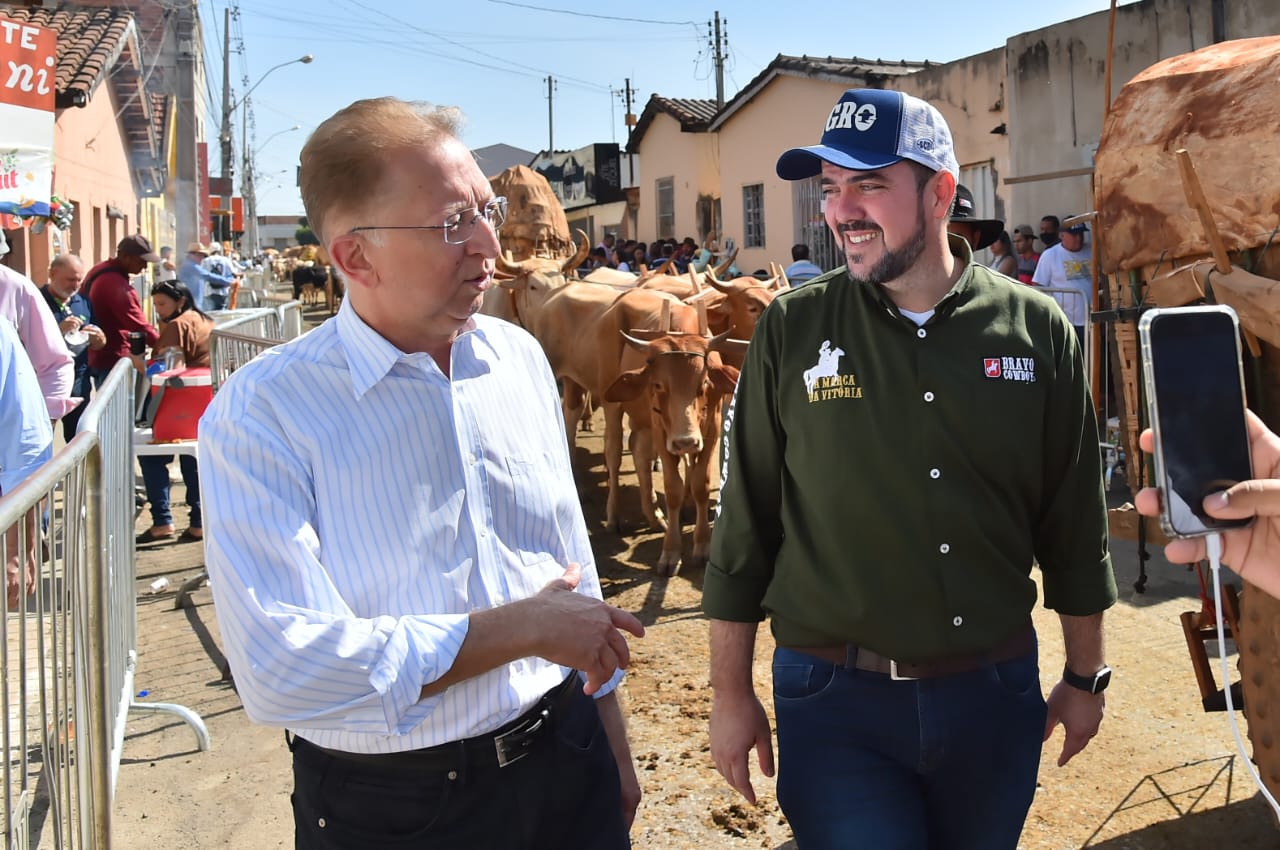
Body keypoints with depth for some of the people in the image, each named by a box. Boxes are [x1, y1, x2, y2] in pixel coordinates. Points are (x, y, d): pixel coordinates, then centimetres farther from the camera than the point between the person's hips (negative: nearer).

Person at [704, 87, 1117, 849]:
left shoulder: (1036, 329, -3)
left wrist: (1086, 675, 10)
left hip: (997, 693, 2)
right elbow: (745, 523, -3)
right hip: (835, 701, -2)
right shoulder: (791, 330, -6)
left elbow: (1075, 520, 5)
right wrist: (730, 693, -1)